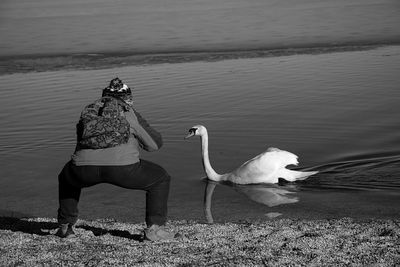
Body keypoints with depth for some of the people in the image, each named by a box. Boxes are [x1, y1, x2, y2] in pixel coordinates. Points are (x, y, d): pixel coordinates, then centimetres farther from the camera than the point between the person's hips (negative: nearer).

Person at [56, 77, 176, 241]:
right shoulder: (129, 114, 16)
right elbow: (154, 144, 17)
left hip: (85, 168, 4)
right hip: (122, 167, -3)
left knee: (68, 178, 38)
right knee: (160, 179, 21)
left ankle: (65, 227, 34)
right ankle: (154, 228, 13)